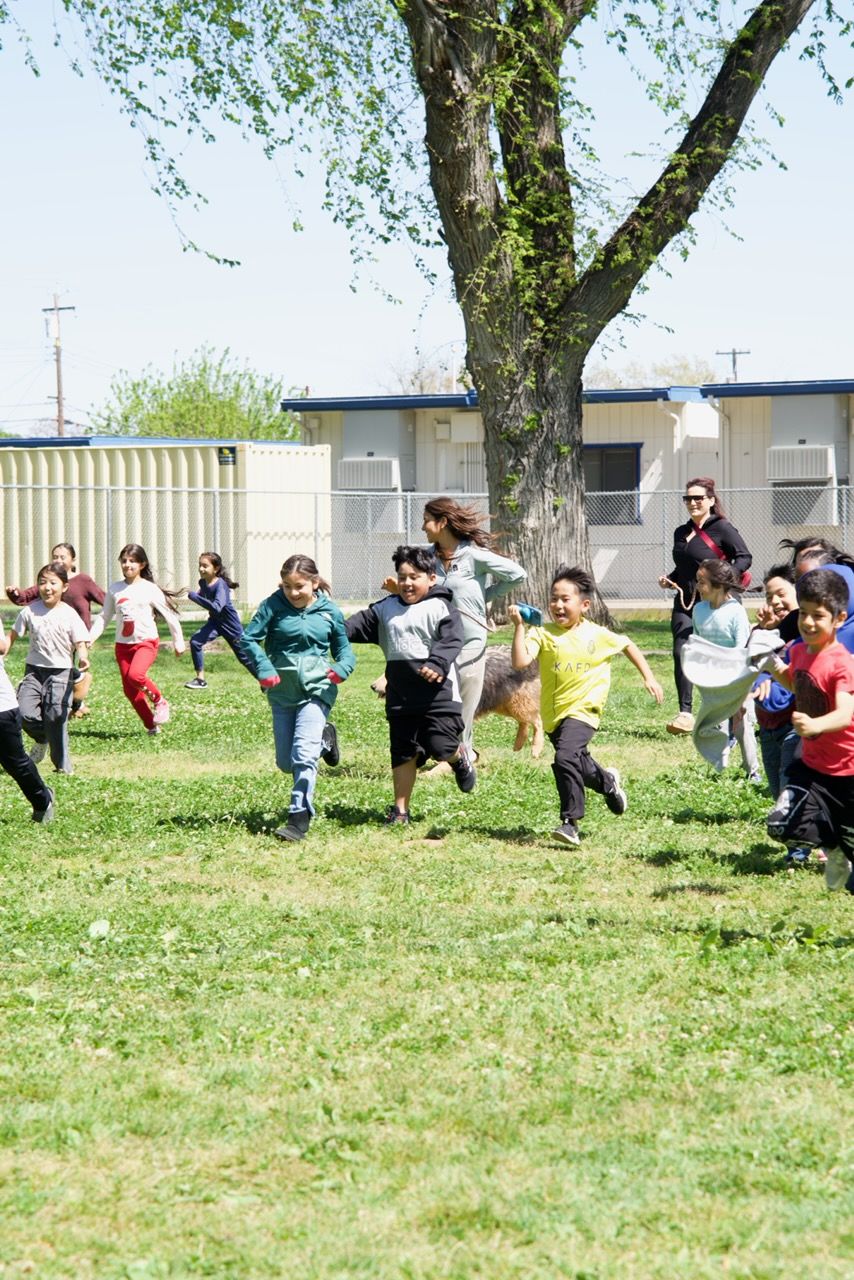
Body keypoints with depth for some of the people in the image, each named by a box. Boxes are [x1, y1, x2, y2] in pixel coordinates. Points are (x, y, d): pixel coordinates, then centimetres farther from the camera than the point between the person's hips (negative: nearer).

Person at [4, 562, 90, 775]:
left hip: (60, 671, -2)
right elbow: (13, 635, 10)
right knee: (25, 713, -14)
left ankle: (63, 765, 6)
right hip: (34, 670, 2)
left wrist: (83, 658, -32)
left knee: (56, 719, -7)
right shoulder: (30, 611, 2)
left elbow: (80, 642, -11)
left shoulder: (69, 615, -5)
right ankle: (42, 740, 18)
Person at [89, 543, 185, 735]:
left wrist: (178, 642, 6)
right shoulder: (114, 589, 6)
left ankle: (159, 701, -3)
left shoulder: (150, 589, -4)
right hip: (123, 644, 5)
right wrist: (89, 638, 0)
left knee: (135, 675, -30)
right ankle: (152, 726, 17)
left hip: (146, 641, -5)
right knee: (130, 691, 3)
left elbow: (170, 616, 3)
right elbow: (104, 618, 11)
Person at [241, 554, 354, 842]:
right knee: (285, 761, 11)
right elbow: (249, 639, -3)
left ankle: (299, 819, -17)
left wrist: (342, 667, -12)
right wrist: (263, 668, -19)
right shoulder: (273, 605, -3)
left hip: (316, 690, -3)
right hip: (282, 691, 3)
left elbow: (343, 648, 10)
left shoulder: (329, 612, 0)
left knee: (303, 755, -18)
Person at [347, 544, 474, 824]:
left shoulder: (440, 608, -4)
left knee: (441, 747, -12)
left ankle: (460, 758, 25)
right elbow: (362, 624, 14)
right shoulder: (386, 609, 14)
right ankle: (400, 809, 14)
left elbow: (451, 640, -15)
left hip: (438, 693, -5)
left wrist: (437, 664, -33)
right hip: (400, 697, 5)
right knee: (403, 753, 7)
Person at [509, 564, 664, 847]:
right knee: (580, 765, 22)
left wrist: (648, 677, 13)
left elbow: (627, 645, 14)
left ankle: (570, 823, -20)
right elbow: (520, 662, -21)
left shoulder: (597, 635, -5)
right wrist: (518, 627, -26)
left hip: (583, 710, -4)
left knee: (565, 758, -26)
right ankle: (608, 782, 55)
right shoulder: (543, 634, -7)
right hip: (553, 715, 4)